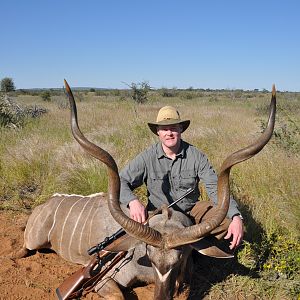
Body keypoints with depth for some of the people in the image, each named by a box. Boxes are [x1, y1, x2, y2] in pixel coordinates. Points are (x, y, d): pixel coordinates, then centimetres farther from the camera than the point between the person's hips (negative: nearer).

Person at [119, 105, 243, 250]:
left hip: (192, 209, 1)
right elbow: (120, 181, -11)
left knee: (228, 217, -19)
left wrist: (236, 217, -30)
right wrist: (133, 201, -34)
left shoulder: (196, 155, -10)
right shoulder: (147, 157, -12)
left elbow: (216, 188, -14)